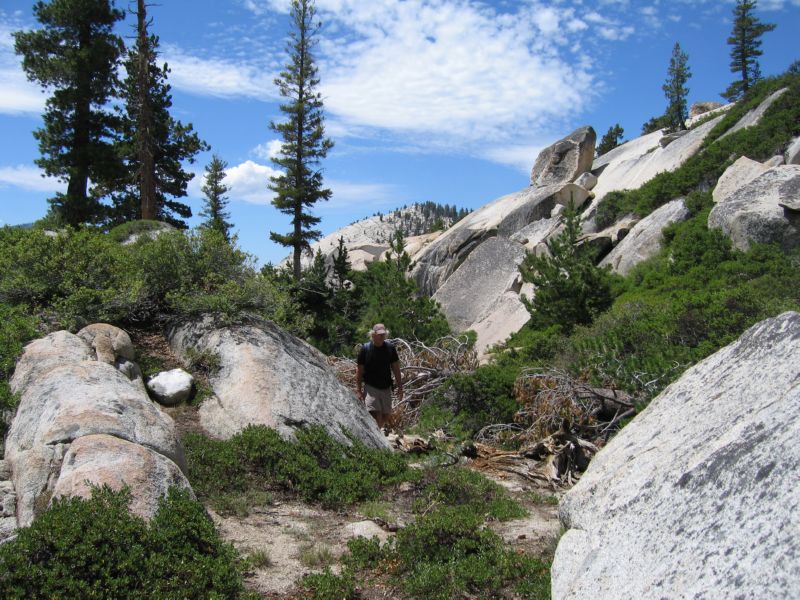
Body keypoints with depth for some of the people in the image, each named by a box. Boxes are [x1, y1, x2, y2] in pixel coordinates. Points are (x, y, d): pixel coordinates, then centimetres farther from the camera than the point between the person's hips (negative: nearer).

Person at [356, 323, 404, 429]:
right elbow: (359, 370, -4)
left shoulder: (390, 348, 1)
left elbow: (395, 368, 7)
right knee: (376, 416, -15)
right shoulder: (365, 349, -7)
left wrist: (400, 387, 5)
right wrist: (359, 390, -6)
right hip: (370, 387, -4)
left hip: (386, 388, 4)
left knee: (386, 417, 9)